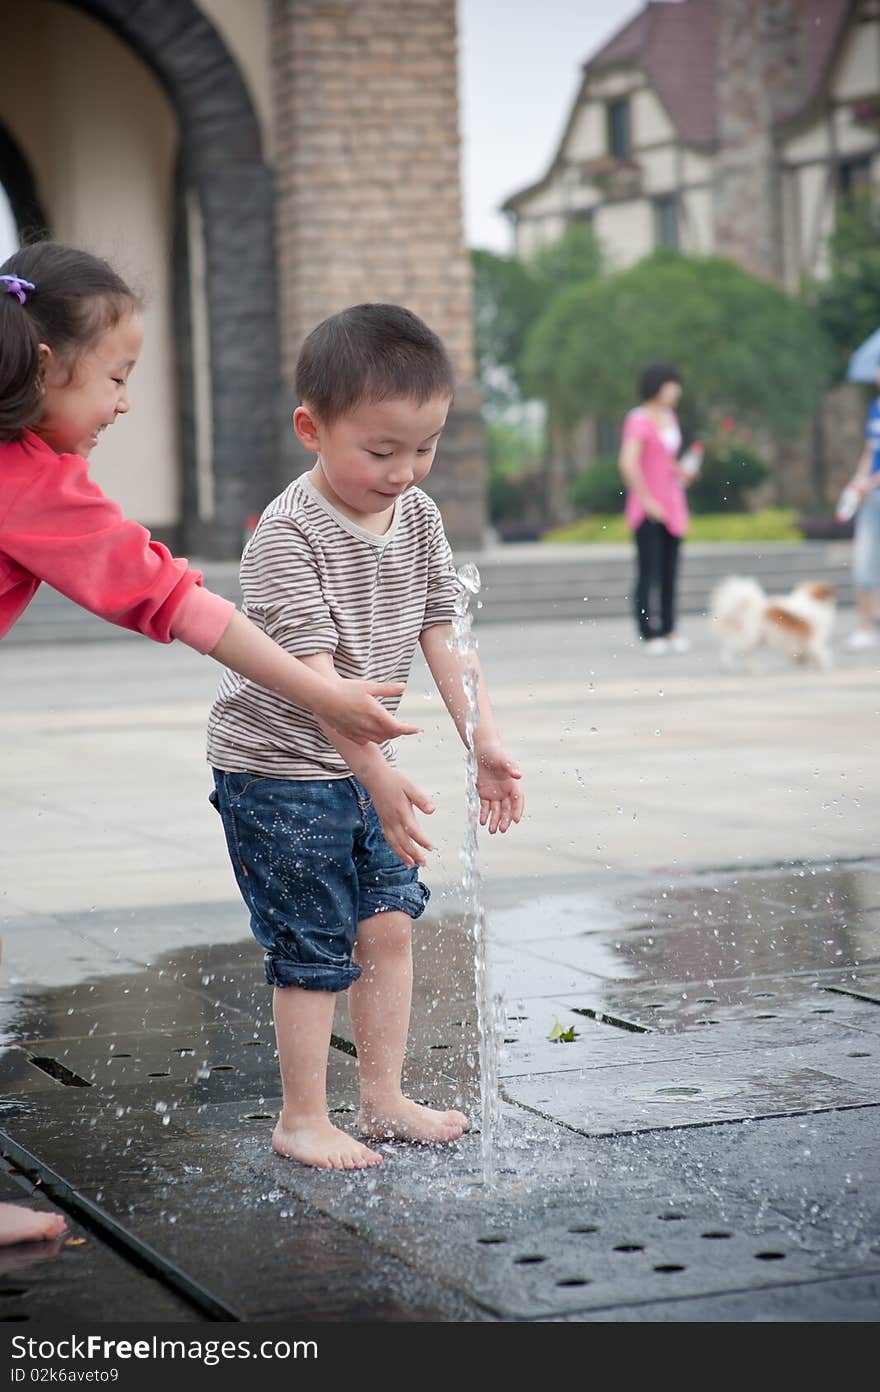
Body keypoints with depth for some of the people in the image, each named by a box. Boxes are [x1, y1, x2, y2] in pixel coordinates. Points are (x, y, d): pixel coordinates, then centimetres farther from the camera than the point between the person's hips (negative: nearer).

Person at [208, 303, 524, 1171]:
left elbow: (441, 635, 4)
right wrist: (378, 775, -36)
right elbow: (311, 671, -30)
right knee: (314, 951, -2)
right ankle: (302, 1121, 12)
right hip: (277, 771, -7)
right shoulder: (286, 536, -24)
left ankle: (383, 1099, 23)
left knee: (389, 924, 9)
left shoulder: (419, 518, 0)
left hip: (359, 764, 7)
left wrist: (484, 741, -5)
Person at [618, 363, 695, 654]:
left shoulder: (669, 417, 14)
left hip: (672, 506, 8)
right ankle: (649, 635, -4)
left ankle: (668, 630, 15)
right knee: (649, 573, -7)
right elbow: (628, 463, -22)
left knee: (670, 572, 9)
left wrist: (680, 473, 10)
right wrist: (646, 501, -19)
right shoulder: (639, 420, -12)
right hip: (647, 510, -8)